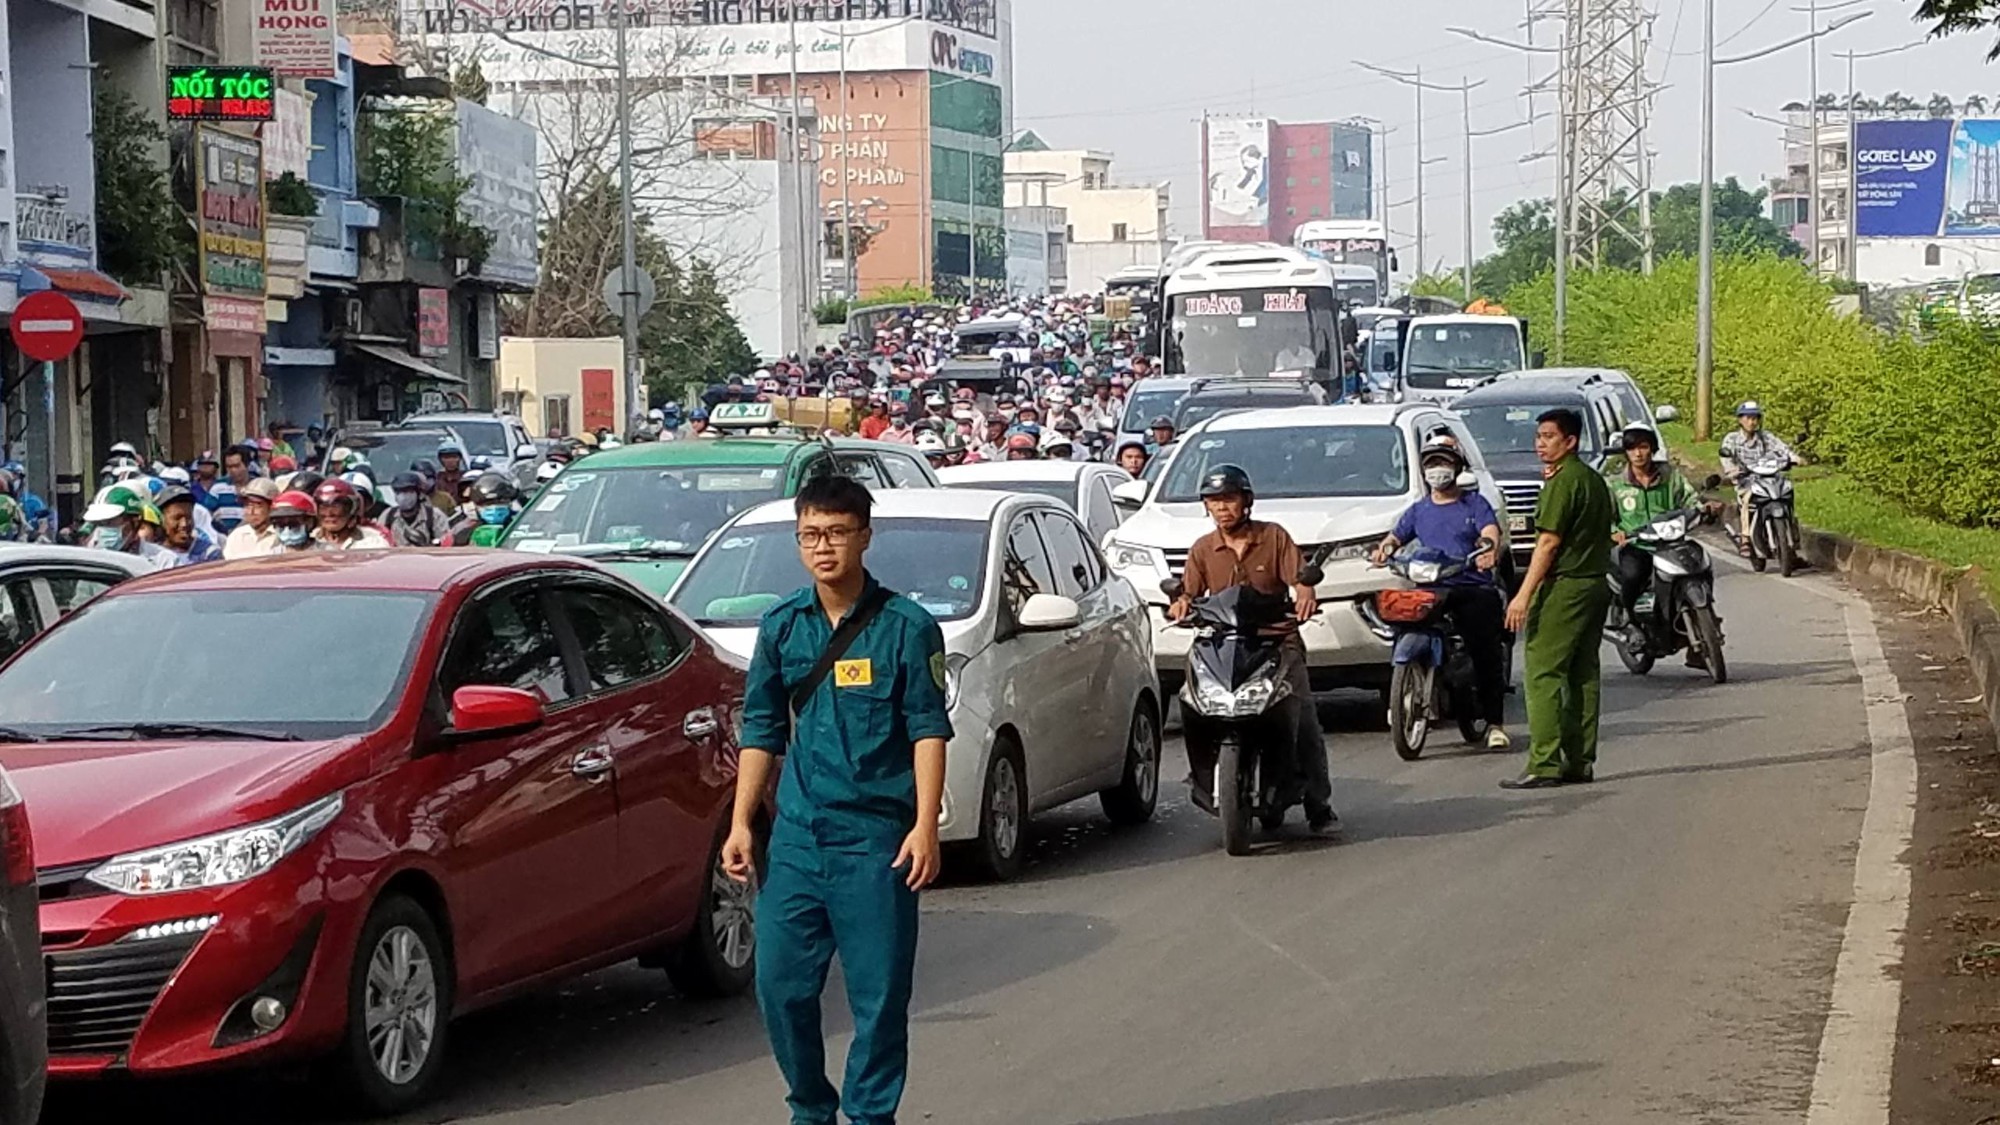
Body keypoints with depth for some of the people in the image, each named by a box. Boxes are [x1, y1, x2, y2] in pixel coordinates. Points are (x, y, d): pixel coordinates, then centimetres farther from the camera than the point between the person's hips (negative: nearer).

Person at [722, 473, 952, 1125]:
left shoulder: (906, 627, -1)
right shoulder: (782, 627, 9)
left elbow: (929, 729, -4)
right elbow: (762, 730, 15)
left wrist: (925, 826, -13)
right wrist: (741, 823, 8)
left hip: (876, 838, -3)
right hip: (797, 833, 4)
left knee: (880, 991, -1)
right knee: (780, 983, 3)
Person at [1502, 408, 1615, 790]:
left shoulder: (1563, 481, -13)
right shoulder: (1594, 479, 15)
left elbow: (1549, 543, -18)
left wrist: (1524, 594, -20)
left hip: (1564, 586, -10)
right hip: (1596, 583, 10)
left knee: (1543, 673, -9)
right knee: (1583, 675, 10)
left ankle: (1543, 764, -14)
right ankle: (1580, 760, 10)